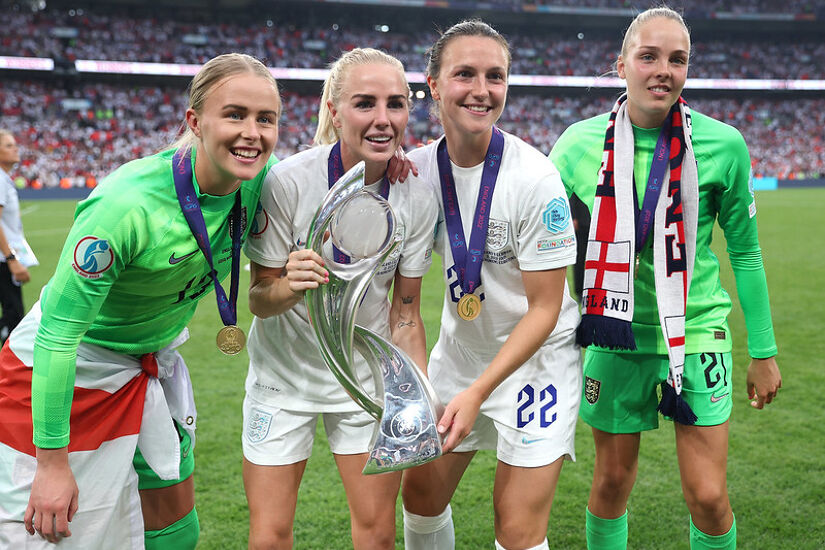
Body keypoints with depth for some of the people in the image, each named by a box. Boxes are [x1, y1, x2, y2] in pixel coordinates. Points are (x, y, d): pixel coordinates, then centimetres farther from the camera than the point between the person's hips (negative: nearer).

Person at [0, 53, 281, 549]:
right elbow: (58, 332, -28)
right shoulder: (128, 204, -34)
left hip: (154, 362, 6)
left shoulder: (258, 181, -15)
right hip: (62, 372, -6)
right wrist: (52, 461, -24)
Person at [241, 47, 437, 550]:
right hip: (285, 374, -1)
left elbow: (405, 313, -3)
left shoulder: (417, 198, -14)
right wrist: (290, 287, -35)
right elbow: (259, 301, -13)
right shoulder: (288, 180, -22)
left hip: (370, 376, 2)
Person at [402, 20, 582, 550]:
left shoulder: (535, 178, -22)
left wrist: (479, 391, -23)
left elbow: (545, 308, -18)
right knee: (422, 495, 14)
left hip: (538, 357, -5)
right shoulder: (418, 167, -8)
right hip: (458, 349, 5)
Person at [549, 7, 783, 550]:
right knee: (612, 483, 12)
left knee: (709, 496, 0)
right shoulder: (580, 143, -6)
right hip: (615, 338, 1)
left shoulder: (723, 144, -8)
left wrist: (764, 352, 6)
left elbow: (745, 251, 2)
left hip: (697, 330, 0)